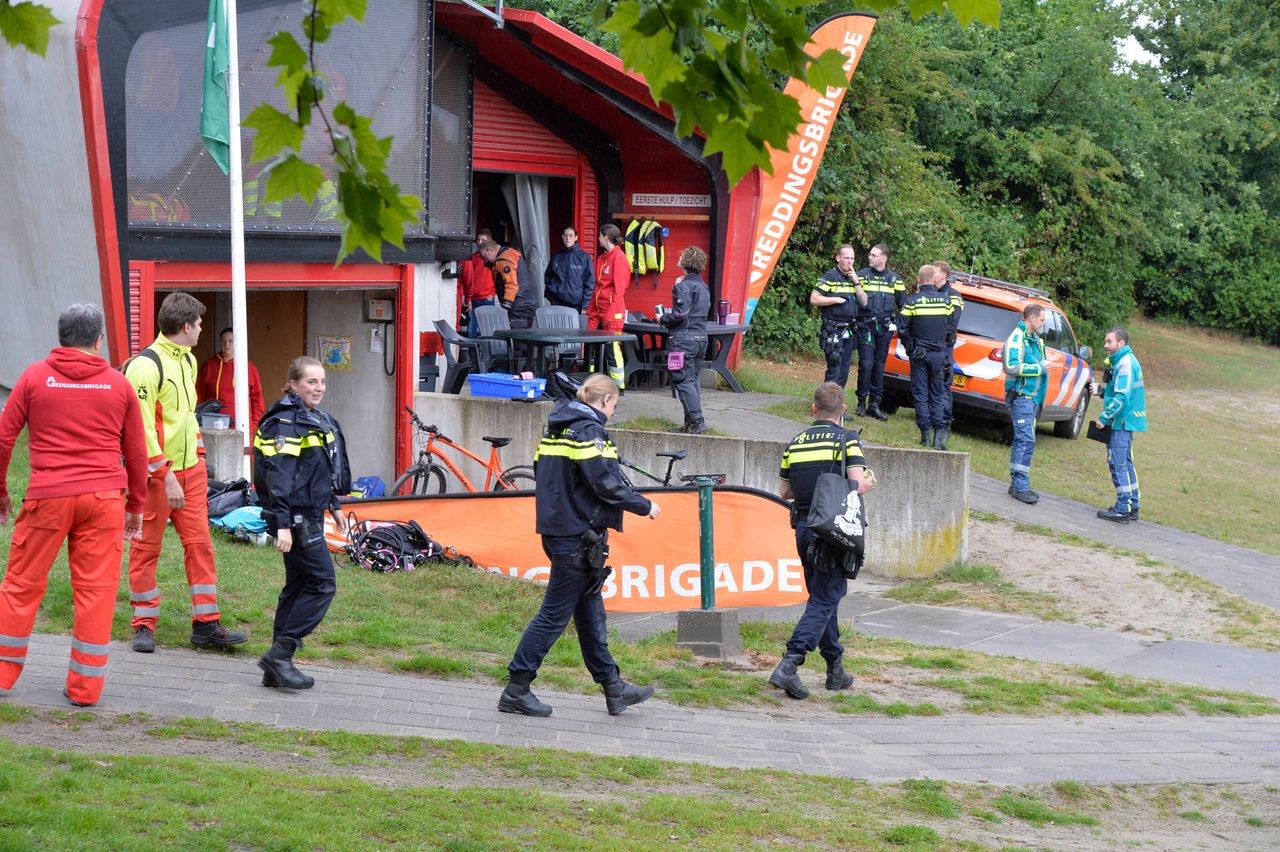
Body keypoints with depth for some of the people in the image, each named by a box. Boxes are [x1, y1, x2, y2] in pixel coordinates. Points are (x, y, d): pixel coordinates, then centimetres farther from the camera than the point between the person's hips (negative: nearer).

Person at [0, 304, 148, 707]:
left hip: (48, 497, -1)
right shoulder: (118, 384, 7)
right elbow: (136, 452, 12)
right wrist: (136, 505, 22)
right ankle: (85, 686, 6)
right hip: (104, 499, 1)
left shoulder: (35, 376, 3)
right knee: (95, 590, 4)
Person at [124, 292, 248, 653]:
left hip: (190, 467, 8)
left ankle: (206, 625, 9)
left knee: (199, 542, 5)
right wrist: (167, 477, -20)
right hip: (156, 472, -8)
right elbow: (141, 428, -20)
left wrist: (199, 454, 16)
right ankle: (144, 625, 13)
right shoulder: (145, 366, -17)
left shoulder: (188, 360, 11)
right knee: (147, 548, 3)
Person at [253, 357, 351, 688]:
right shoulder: (286, 423, -16)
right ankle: (279, 655, -9)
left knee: (298, 586, 11)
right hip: (296, 517, -10)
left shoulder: (316, 419, 14)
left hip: (310, 515, 10)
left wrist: (334, 506, 29)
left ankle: (277, 667, 14)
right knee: (323, 585, -10)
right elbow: (279, 476, -22)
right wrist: (282, 525, -27)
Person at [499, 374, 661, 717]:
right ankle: (516, 689, 0)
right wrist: (645, 505, -7)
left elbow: (543, 474, 16)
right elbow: (607, 484, -19)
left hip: (556, 530, 10)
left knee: (590, 611, 16)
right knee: (555, 613, -3)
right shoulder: (589, 431, -15)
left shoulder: (555, 428, 13)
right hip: (579, 535, -10)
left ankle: (613, 688, 24)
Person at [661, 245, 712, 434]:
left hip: (684, 338, -9)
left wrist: (663, 318, -1)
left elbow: (680, 314, -19)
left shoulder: (684, 286, -13)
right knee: (692, 379, 12)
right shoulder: (703, 286, 15)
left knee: (683, 381, -7)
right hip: (701, 338, 9)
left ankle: (697, 421, -14)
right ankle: (690, 424, 11)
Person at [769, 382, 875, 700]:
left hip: (803, 528, 6)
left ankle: (836, 670, 23)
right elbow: (859, 485, -17)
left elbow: (784, 491, 13)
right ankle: (789, 666, -19)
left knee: (823, 598, 17)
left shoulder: (796, 442, 9)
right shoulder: (846, 439, -7)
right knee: (823, 600, -5)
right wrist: (870, 481, 5)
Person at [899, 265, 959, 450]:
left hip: (919, 354, -2)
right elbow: (951, 329, 6)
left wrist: (909, 348, 10)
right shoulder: (945, 300, -1)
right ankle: (939, 433, -1)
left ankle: (925, 435, 2)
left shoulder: (912, 301, -9)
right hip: (939, 354, 2)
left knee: (920, 393, 5)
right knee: (937, 394, 9)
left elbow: (902, 330, -7)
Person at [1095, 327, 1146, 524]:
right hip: (1126, 422, 11)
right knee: (1125, 463, 16)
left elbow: (1121, 397, -24)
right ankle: (1132, 506, 23)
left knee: (1118, 464, -8)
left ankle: (1122, 510, -6)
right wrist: (1102, 391, 8)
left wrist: (1104, 418, -19)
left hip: (1121, 422, -11)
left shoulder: (1125, 364, -18)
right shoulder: (1126, 361, 15)